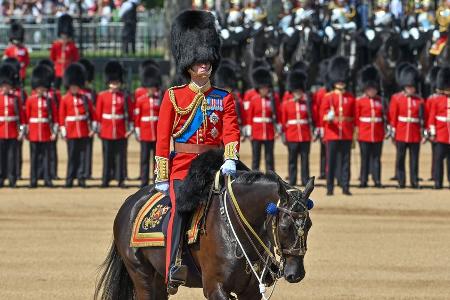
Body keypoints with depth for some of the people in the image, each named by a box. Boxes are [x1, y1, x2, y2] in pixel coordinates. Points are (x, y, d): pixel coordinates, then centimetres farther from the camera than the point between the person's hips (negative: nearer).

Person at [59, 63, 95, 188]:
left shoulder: (84, 98, 6)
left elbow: (91, 113, 8)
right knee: (72, 156, 2)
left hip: (83, 131, 1)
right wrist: (63, 131, -3)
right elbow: (62, 116, 2)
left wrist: (91, 128, 3)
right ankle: (70, 180, 6)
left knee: (82, 155, 1)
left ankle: (81, 178, 5)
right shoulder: (65, 99, 2)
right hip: (71, 131, -1)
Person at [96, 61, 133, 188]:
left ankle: (120, 179, 6)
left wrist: (130, 128, -1)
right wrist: (98, 129, 2)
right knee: (107, 156, 4)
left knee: (120, 156, 2)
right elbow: (98, 114, 5)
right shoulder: (102, 96, 4)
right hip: (107, 132, 0)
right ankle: (106, 180, 9)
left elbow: (130, 114, 5)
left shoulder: (125, 97, 4)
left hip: (121, 133, 0)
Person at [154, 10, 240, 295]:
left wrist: (230, 160, -20)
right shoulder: (174, 96, 6)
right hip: (182, 165, -3)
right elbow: (163, 138, 3)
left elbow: (231, 132, -1)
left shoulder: (224, 98, 11)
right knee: (181, 206, -25)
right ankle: (173, 267, -32)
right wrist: (162, 176, -3)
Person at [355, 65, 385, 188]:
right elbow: (356, 118, 0)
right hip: (364, 135, -3)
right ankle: (363, 180, 5)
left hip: (378, 135, 3)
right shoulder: (359, 101, 1)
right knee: (365, 158, 1)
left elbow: (383, 117, 15)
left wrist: (382, 131, 12)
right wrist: (356, 132, -5)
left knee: (376, 158, 4)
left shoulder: (379, 101, 10)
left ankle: (377, 180, 6)